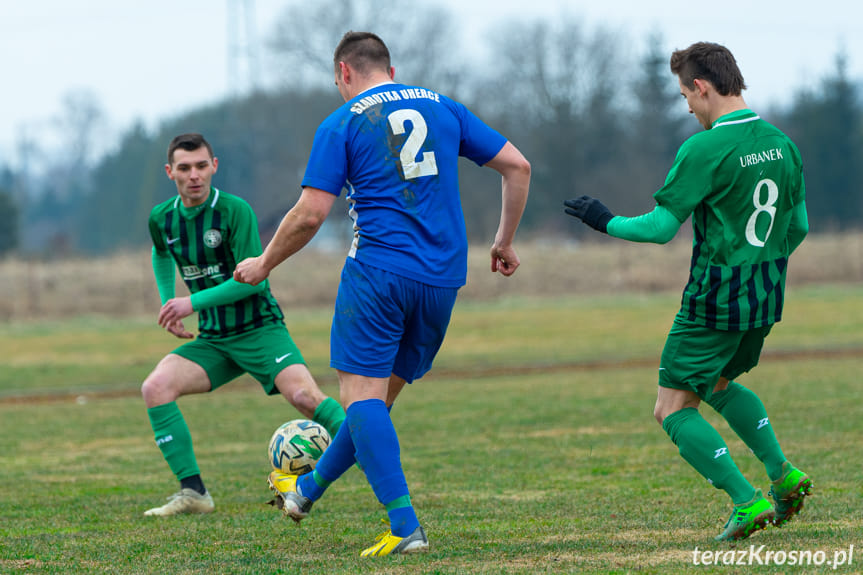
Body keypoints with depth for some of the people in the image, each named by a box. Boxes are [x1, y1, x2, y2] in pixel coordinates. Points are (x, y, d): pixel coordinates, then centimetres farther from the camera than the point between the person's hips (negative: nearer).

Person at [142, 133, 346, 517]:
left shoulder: (234, 210, -15)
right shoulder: (162, 219, 2)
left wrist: (194, 302, -21)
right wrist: (168, 304, 14)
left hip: (260, 329, -5)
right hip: (213, 340, 5)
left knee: (304, 397, -27)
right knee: (155, 387, -18)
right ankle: (192, 492, -14)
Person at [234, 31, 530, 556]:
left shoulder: (342, 124, 0)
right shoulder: (443, 108, 14)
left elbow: (310, 214, -6)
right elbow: (518, 166, 13)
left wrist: (263, 265, 9)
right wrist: (505, 243, 23)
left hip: (377, 271, -6)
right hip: (443, 277, 6)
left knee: (362, 393, -4)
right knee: (382, 392, 16)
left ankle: (406, 527, -15)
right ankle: (308, 490, 34)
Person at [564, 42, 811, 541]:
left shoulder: (705, 149, -17)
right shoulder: (781, 144, 5)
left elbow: (661, 227, -16)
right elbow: (798, 227, 14)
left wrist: (606, 222, 0)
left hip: (715, 296, -8)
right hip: (766, 296, 8)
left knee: (674, 407, 2)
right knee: (718, 384, 29)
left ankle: (747, 502, -10)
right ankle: (783, 475, 15)